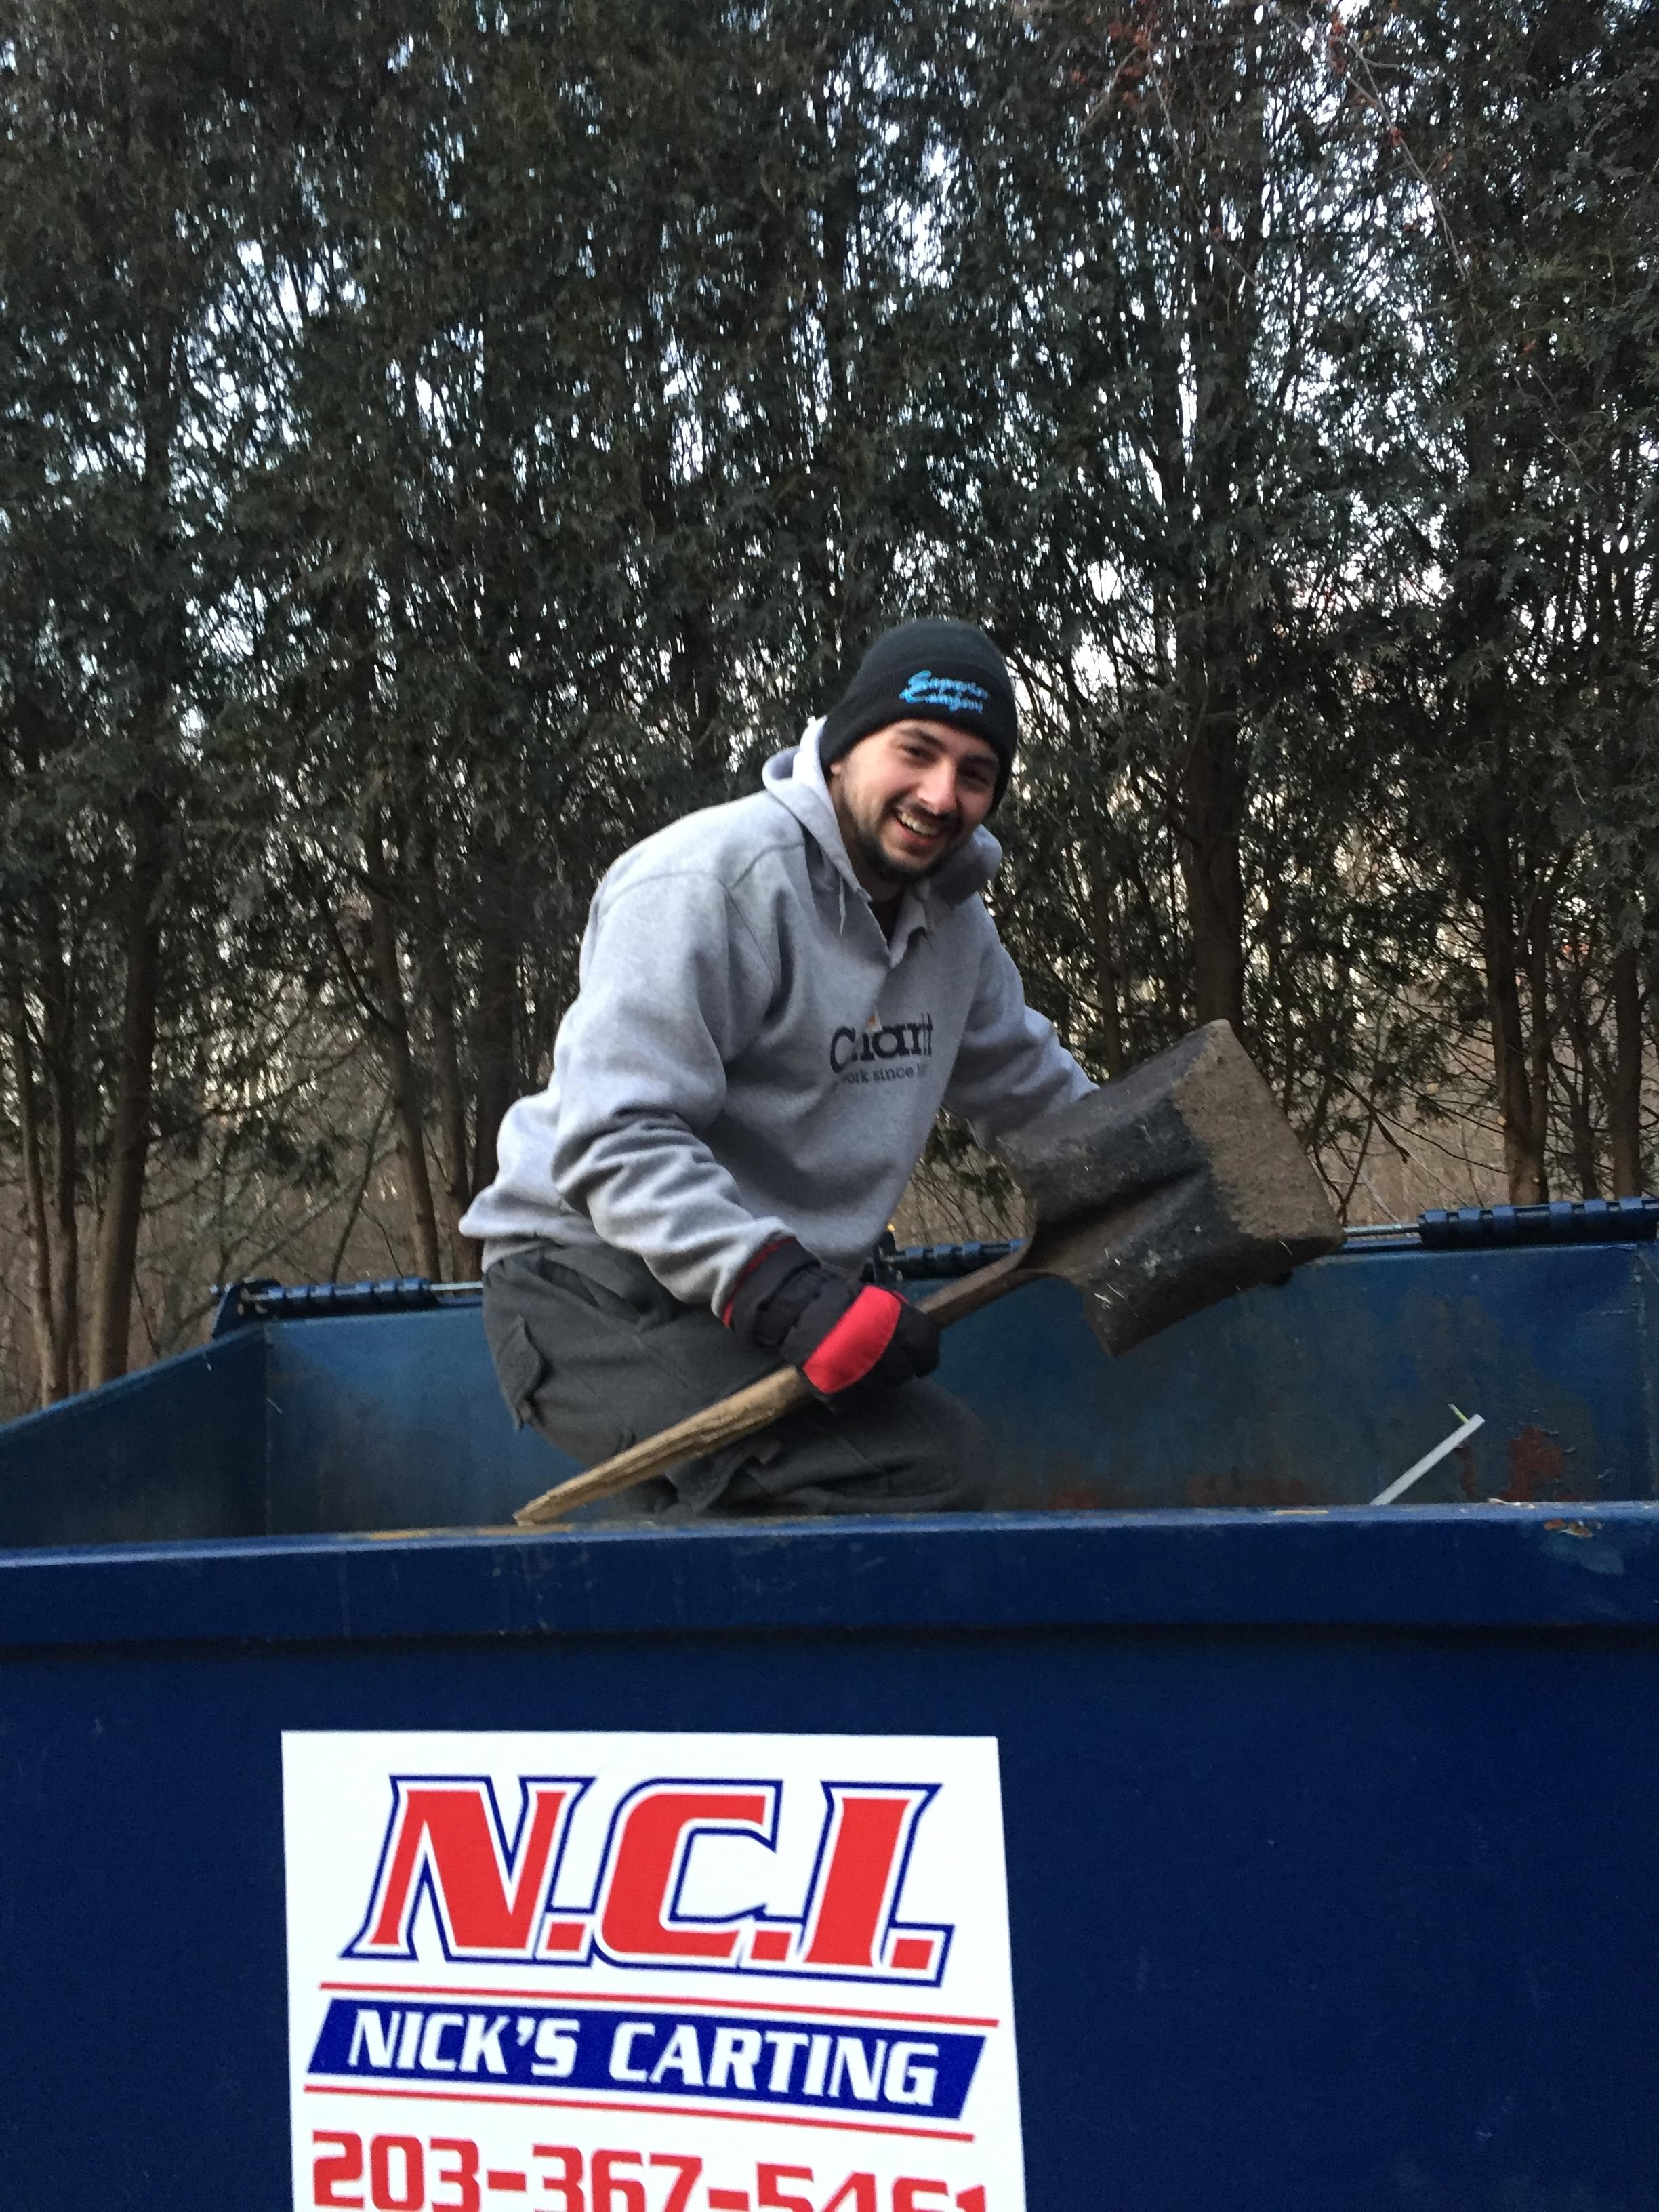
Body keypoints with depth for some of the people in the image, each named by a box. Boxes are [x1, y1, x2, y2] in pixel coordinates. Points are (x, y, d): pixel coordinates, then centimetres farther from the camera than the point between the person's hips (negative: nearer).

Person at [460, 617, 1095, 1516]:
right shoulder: (711, 880, -16)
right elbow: (614, 1141, -24)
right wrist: (779, 1290, -33)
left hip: (764, 1297, 9)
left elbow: (1035, 1087, 31)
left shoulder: (951, 918, 12)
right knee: (932, 1466, -26)